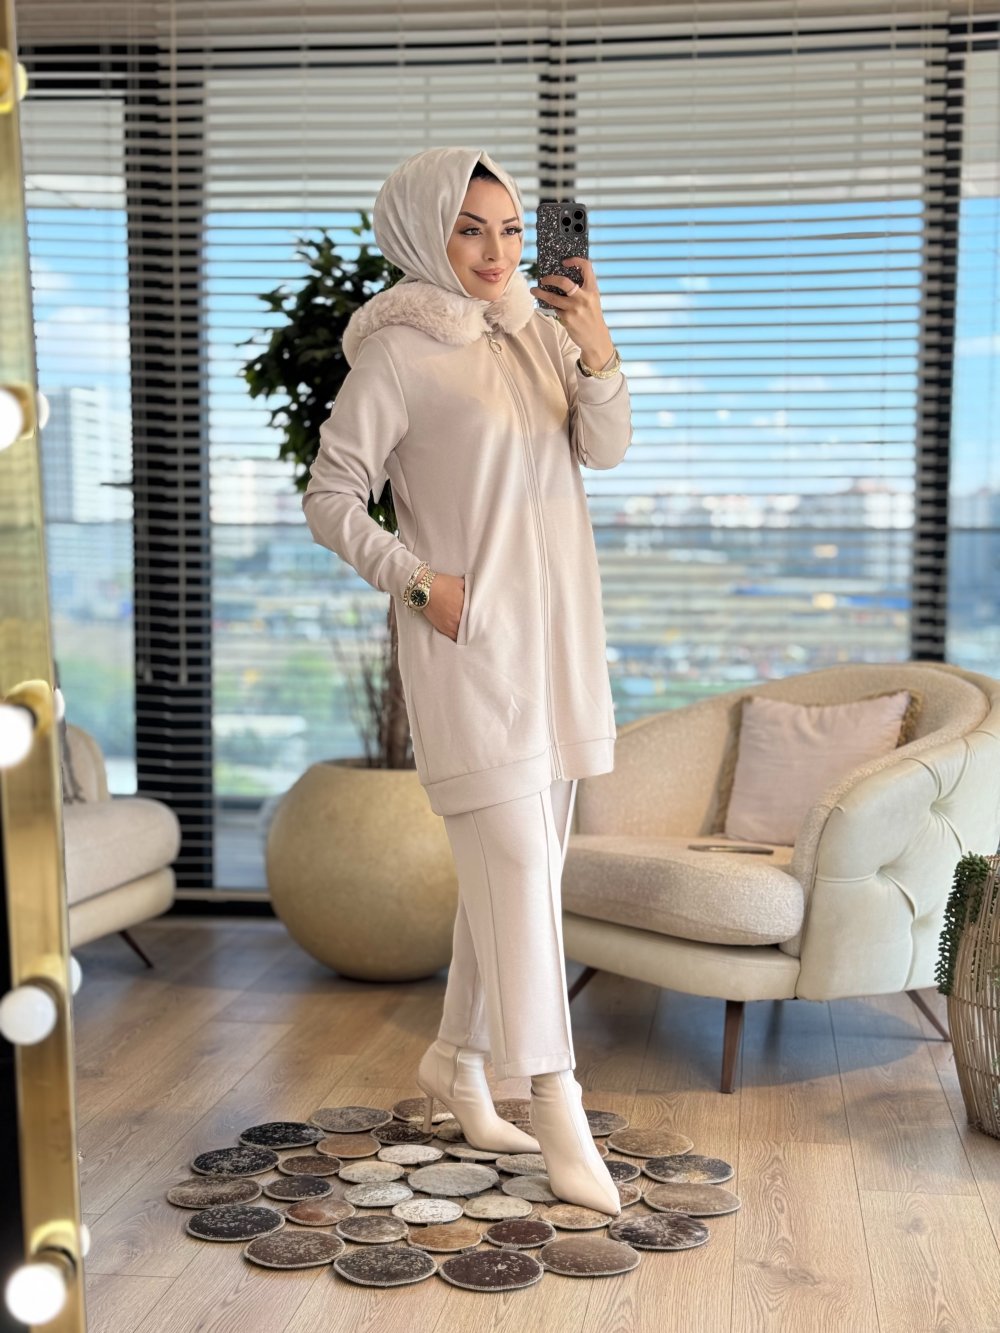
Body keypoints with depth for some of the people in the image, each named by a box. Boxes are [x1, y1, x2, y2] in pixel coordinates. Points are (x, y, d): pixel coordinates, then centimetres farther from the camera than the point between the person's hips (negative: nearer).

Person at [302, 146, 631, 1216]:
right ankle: (560, 1119, -5)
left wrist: (596, 351, -13)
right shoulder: (400, 352, -8)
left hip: (557, 634, 7)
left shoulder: (536, 328, 11)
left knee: (516, 862, 13)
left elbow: (605, 448, 2)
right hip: (469, 640, -7)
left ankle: (458, 1060, 29)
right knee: (517, 864, -10)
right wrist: (418, 580, -15)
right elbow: (330, 494, -7)